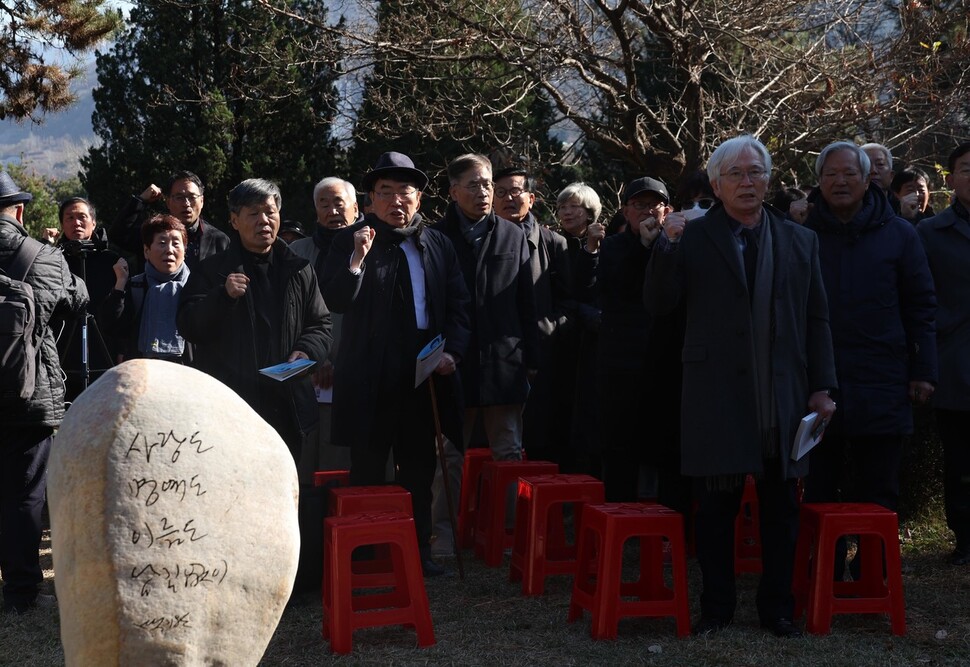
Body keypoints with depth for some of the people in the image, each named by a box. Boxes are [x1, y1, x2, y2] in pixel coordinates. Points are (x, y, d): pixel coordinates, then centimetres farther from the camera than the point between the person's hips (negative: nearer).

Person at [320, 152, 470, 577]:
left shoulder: (438, 245, 10)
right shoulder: (351, 241, -1)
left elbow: (458, 305, 11)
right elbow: (337, 301, -12)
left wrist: (453, 351, -5)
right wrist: (357, 258, -27)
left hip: (424, 376, 4)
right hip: (370, 379, -4)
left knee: (419, 470, 13)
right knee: (368, 471, 2)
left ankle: (418, 550, 23)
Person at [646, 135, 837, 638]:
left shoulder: (800, 242, 11)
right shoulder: (692, 238, 4)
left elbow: (817, 319, 11)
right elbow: (657, 305, -1)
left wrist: (822, 387, 4)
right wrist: (667, 246, -14)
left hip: (783, 398, 2)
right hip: (717, 397, -2)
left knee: (781, 507, 7)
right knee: (716, 506, 3)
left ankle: (777, 607, 19)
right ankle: (716, 606, 15)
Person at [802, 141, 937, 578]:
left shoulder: (897, 234, 4)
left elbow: (921, 307, 6)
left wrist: (923, 372, 0)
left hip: (880, 386, 0)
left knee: (877, 491, 4)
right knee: (820, 488, 6)